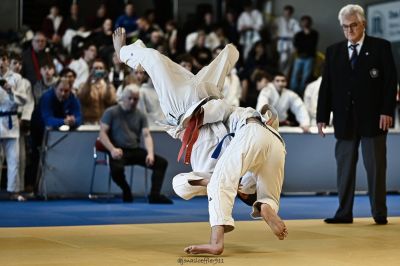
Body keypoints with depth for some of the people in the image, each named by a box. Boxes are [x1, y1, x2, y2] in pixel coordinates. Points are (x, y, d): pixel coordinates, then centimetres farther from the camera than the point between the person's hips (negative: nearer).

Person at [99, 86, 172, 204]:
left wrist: (150, 153, -16)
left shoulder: (140, 116, 12)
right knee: (117, 169, -37)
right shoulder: (111, 112, 2)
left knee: (162, 162, -14)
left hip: (135, 150, 4)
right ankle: (126, 191, -5)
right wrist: (112, 149, -22)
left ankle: (154, 195, -13)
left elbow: (146, 135, 3)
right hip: (119, 151, -4)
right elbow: (102, 133, -4)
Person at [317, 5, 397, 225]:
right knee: (344, 167, 4)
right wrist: (322, 116, 2)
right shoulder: (333, 52, 11)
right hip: (344, 119, 3)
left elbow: (390, 80, -2)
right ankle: (344, 213, 9)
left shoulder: (381, 47, 2)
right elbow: (326, 86, 9)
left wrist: (387, 111, -11)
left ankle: (379, 213, 7)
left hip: (373, 118, -3)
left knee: (376, 167, 0)